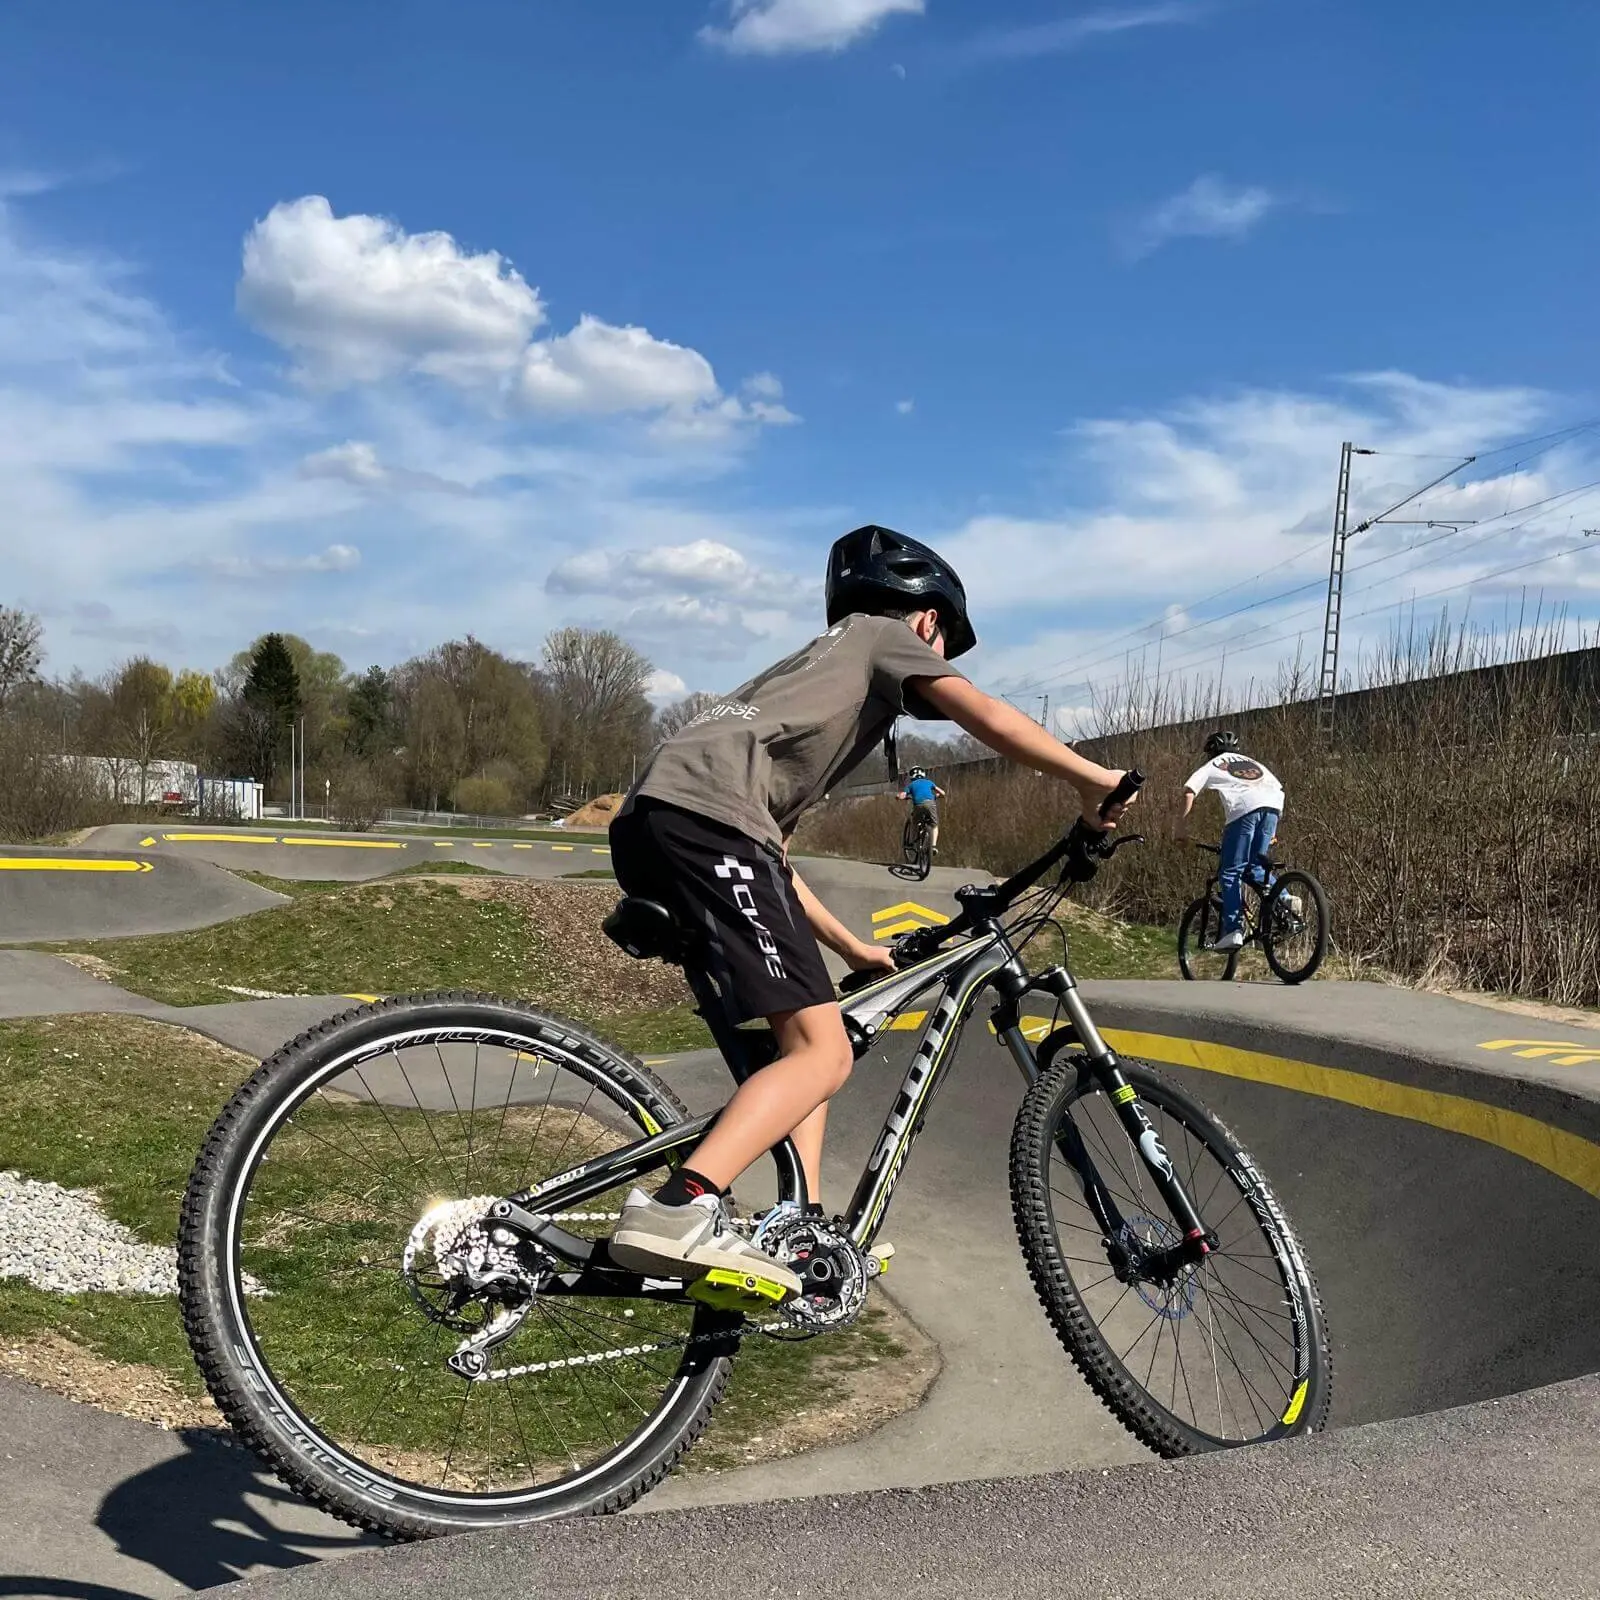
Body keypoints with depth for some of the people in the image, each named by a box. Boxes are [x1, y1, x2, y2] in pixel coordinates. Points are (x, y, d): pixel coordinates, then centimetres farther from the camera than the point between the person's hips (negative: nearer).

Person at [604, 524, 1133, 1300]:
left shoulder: (812, 669, 40)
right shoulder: (884, 636, 20)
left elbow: (773, 860, 36)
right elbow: (990, 718, 2)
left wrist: (856, 949, 39)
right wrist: (1096, 781, 9)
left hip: (647, 818, 9)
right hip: (707, 817, -9)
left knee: (805, 1036, 16)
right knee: (824, 1054, -12)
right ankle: (679, 1211, -27)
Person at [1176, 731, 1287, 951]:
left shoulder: (1213, 765, 25)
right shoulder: (1253, 762, 38)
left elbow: (1189, 791, 9)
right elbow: (1278, 788, 29)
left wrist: (1182, 828, 13)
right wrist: (1271, 832, 35)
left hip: (1244, 808, -4)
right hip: (1273, 807, 5)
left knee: (1231, 873, 1)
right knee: (1257, 868, 20)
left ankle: (1233, 930, -9)